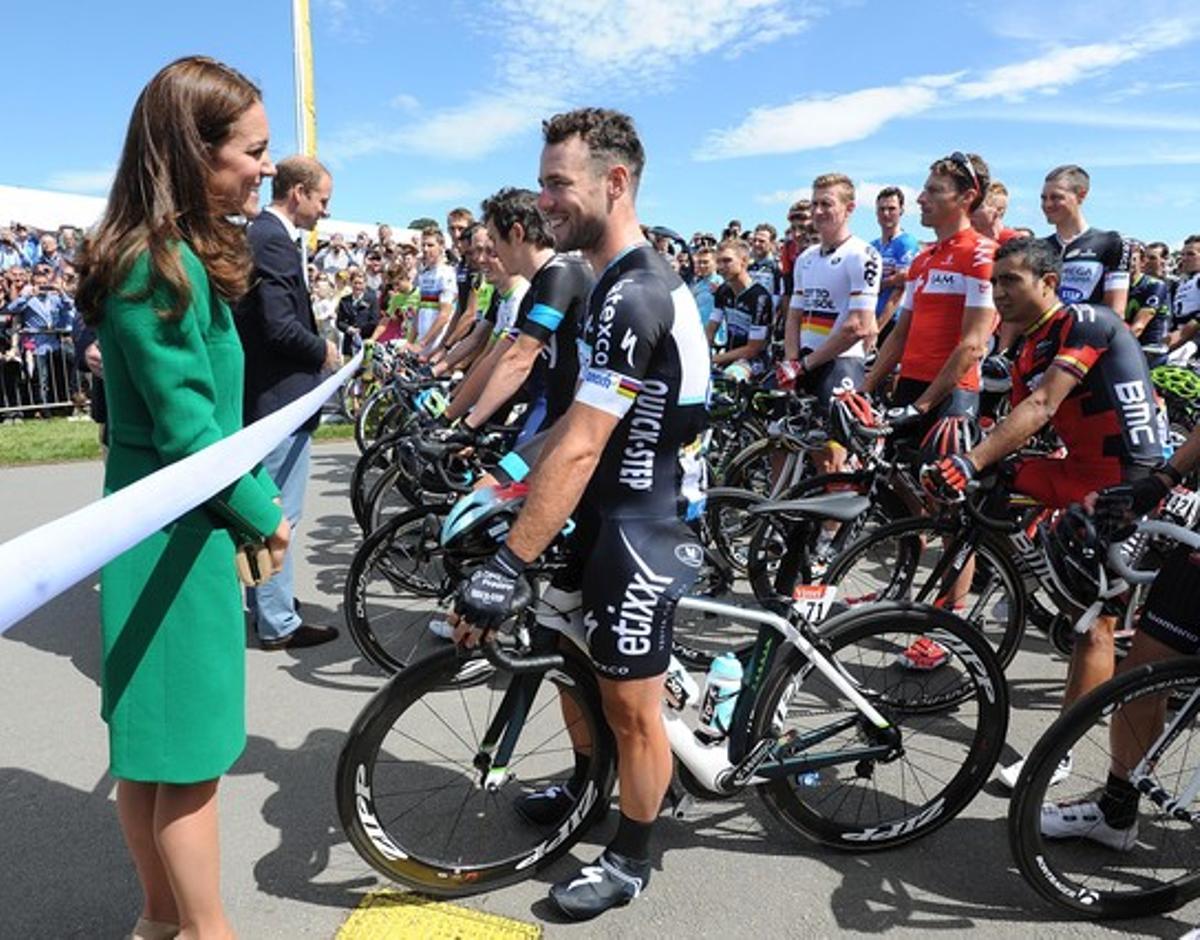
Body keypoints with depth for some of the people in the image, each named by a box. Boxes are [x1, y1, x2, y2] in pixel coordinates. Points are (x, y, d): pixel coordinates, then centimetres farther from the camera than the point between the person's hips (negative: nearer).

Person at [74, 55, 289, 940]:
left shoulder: (185, 255, 11)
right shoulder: (158, 267, -19)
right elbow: (185, 429, -21)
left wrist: (260, 499, 9)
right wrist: (262, 518, -9)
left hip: (177, 526, 10)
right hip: (177, 536, -10)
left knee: (153, 742, 20)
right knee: (190, 753, 5)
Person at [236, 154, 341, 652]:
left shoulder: (263, 234, 14)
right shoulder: (273, 240, -17)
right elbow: (280, 325, -25)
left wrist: (315, 344, 9)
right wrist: (322, 350, -10)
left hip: (269, 394, 11)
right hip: (280, 394, -11)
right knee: (279, 514, -2)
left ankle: (263, 600, 35)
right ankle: (278, 623, 8)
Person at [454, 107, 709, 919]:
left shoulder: (633, 297, -24)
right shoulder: (628, 282, 9)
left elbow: (580, 450, -29)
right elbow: (579, 423, 12)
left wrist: (508, 566, -28)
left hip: (640, 530, -10)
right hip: (616, 515, 10)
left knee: (631, 703, 7)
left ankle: (631, 859, 29)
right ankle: (586, 787, 47)